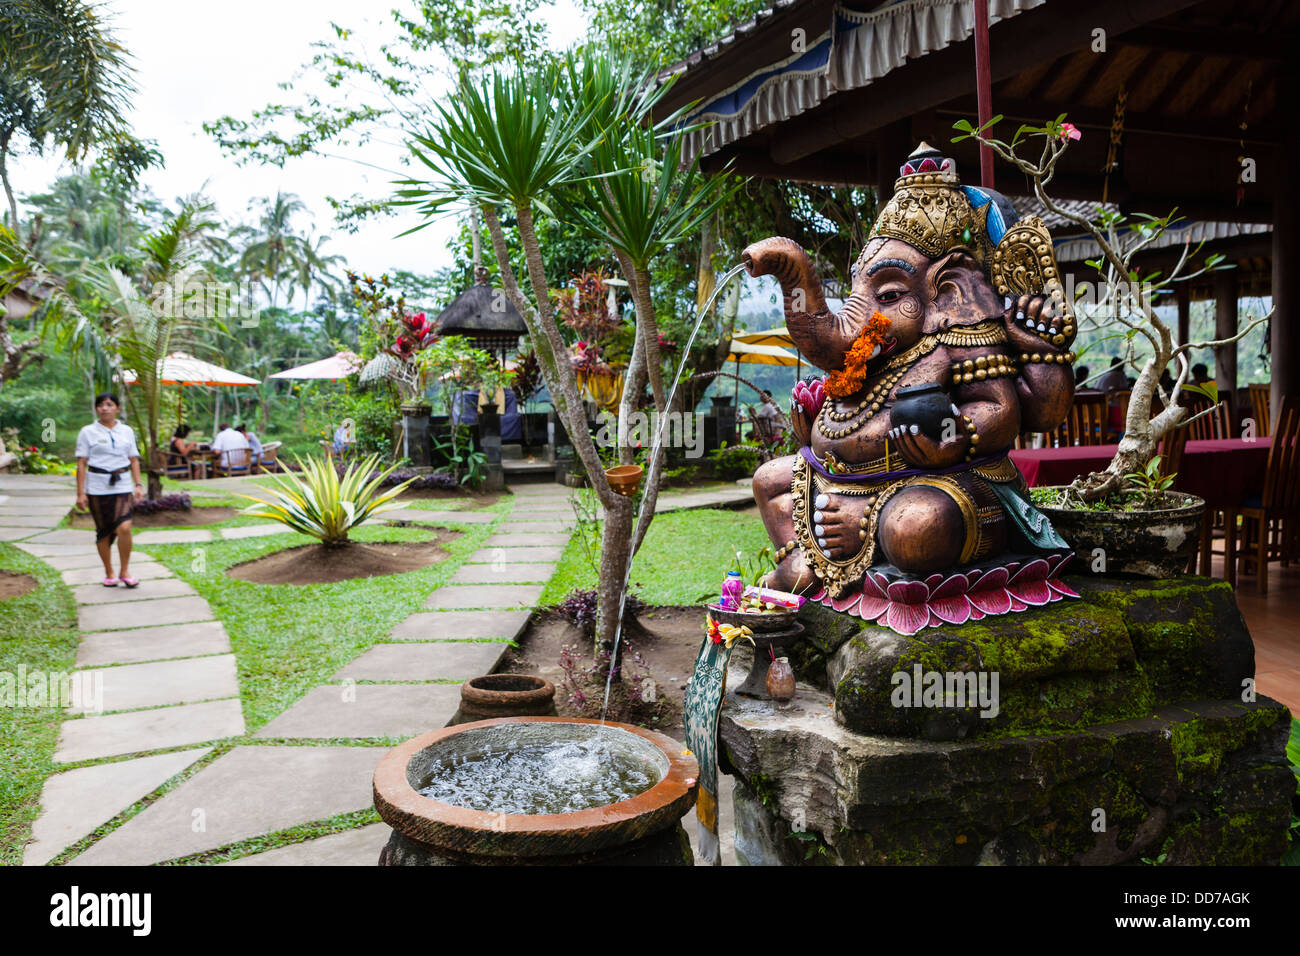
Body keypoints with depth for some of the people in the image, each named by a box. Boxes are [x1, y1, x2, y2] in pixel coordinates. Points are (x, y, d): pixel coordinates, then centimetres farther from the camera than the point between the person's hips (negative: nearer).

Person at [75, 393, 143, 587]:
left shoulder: (126, 431, 11)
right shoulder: (88, 432, 3)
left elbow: (134, 460, 14)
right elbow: (81, 463, 1)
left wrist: (138, 485, 5)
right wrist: (80, 493, -3)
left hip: (122, 486, 1)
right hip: (97, 489, -1)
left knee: (124, 528, -15)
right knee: (103, 531, 5)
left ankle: (124, 572, -2)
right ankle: (109, 574, 18)